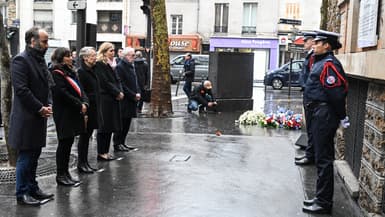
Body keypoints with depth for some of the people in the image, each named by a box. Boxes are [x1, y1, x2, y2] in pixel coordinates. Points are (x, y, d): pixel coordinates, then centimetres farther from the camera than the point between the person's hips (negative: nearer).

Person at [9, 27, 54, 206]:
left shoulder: (40, 60, 14)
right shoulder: (20, 60, -13)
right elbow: (21, 90, -20)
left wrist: (48, 105, 2)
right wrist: (40, 108, -16)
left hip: (39, 117, 8)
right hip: (26, 118, -8)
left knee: (34, 156, 15)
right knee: (25, 156, 0)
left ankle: (32, 189, 26)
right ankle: (22, 194, 11)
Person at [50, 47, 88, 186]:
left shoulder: (70, 72, 16)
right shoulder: (56, 73, -11)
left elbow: (79, 89, 13)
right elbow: (62, 93, -19)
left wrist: (84, 103, -5)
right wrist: (79, 105, -14)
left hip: (73, 113, 8)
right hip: (64, 114, -8)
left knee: (68, 143, 12)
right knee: (64, 143, -2)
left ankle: (65, 173, 20)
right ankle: (61, 175, 6)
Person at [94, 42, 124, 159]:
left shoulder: (112, 64, 17)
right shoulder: (99, 64, -10)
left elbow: (117, 80, 14)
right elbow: (105, 82, -16)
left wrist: (120, 92, -2)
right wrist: (117, 93, -12)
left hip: (114, 99, 9)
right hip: (104, 99, -9)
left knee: (111, 126, 9)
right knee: (104, 127, -4)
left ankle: (105, 151, 16)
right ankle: (101, 153, 3)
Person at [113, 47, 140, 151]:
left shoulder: (131, 66, 17)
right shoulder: (120, 67, -12)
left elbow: (135, 81, 21)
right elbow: (121, 85, -18)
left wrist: (138, 93, 4)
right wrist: (133, 95, -16)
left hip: (131, 100, 9)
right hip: (124, 100, -9)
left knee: (127, 123, 12)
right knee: (122, 123, -3)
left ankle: (122, 142, 21)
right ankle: (117, 144, 5)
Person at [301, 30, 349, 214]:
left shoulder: (328, 64, -16)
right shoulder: (321, 62, 16)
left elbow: (336, 93, -21)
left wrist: (342, 117, -15)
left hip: (324, 116, -11)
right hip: (320, 115, 11)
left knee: (323, 159, -4)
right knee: (322, 158, 16)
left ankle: (324, 203, 4)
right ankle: (321, 198, 26)